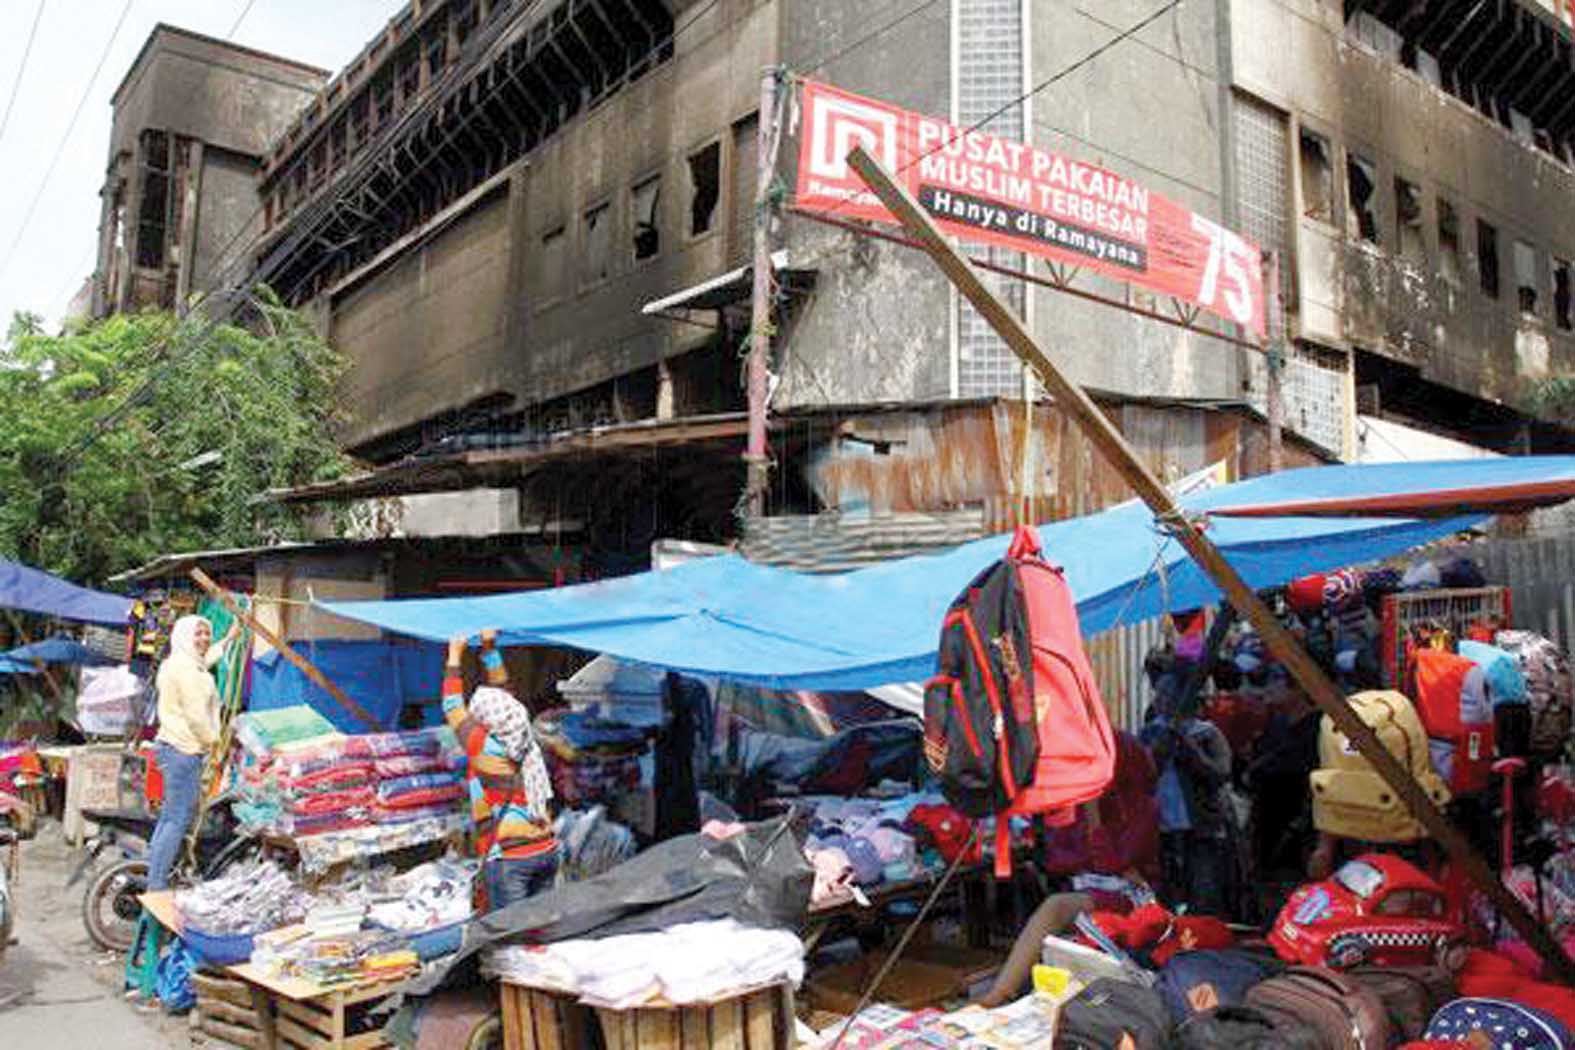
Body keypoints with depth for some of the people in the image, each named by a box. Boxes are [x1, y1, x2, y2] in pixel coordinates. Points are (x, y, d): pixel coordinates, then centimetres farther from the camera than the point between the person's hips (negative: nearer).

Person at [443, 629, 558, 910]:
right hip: (547, 851, 6)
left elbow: (453, 708, 6)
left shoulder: (484, 747, -8)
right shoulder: (524, 738, 7)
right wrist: (490, 647, 22)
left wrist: (454, 657, 15)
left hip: (508, 858, -6)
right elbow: (501, 689, 18)